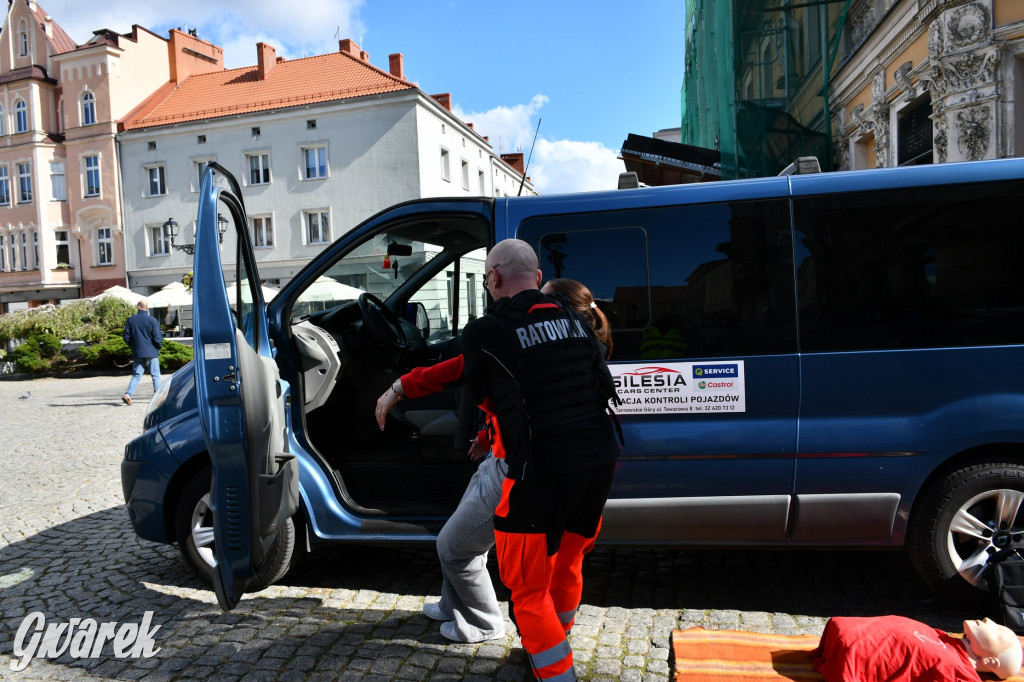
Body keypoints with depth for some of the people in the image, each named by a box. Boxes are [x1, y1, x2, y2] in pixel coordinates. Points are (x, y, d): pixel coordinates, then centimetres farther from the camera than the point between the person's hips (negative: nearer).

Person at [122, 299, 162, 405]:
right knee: (155, 375, 5)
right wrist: (158, 347, 9)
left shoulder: (130, 320, 1)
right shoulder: (152, 320, -9)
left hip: (137, 353, 3)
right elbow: (158, 338, -11)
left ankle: (128, 394, -7)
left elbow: (126, 337, 4)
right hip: (151, 352, -3)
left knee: (136, 375, 9)